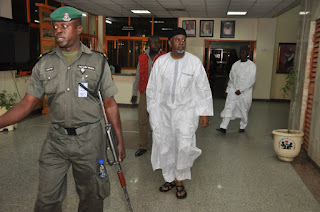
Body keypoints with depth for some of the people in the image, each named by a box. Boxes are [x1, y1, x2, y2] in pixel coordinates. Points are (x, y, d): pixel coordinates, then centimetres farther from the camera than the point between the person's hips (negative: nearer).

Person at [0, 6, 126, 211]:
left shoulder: (97, 62, -3)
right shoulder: (44, 64, 4)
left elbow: (110, 104, -2)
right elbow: (27, 103, 2)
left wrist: (120, 141, -3)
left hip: (89, 139, -2)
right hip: (56, 140, 2)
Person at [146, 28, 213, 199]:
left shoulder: (195, 62, -2)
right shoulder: (160, 61, 2)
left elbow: (203, 89, 1)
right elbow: (152, 88, 8)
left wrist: (204, 113, 0)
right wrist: (152, 111, 8)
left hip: (186, 110, -2)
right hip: (164, 110, 2)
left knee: (184, 146, -13)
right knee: (164, 146, 8)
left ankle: (180, 181, 10)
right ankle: (170, 178, 29)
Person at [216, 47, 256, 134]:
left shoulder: (251, 65, -6)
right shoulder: (235, 64, 8)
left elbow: (252, 81, -11)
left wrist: (241, 90, -17)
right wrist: (228, 90, 12)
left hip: (245, 92, -3)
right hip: (233, 90, 3)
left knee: (244, 111, 9)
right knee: (228, 108, -10)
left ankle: (242, 127, 28)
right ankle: (223, 127, -13)